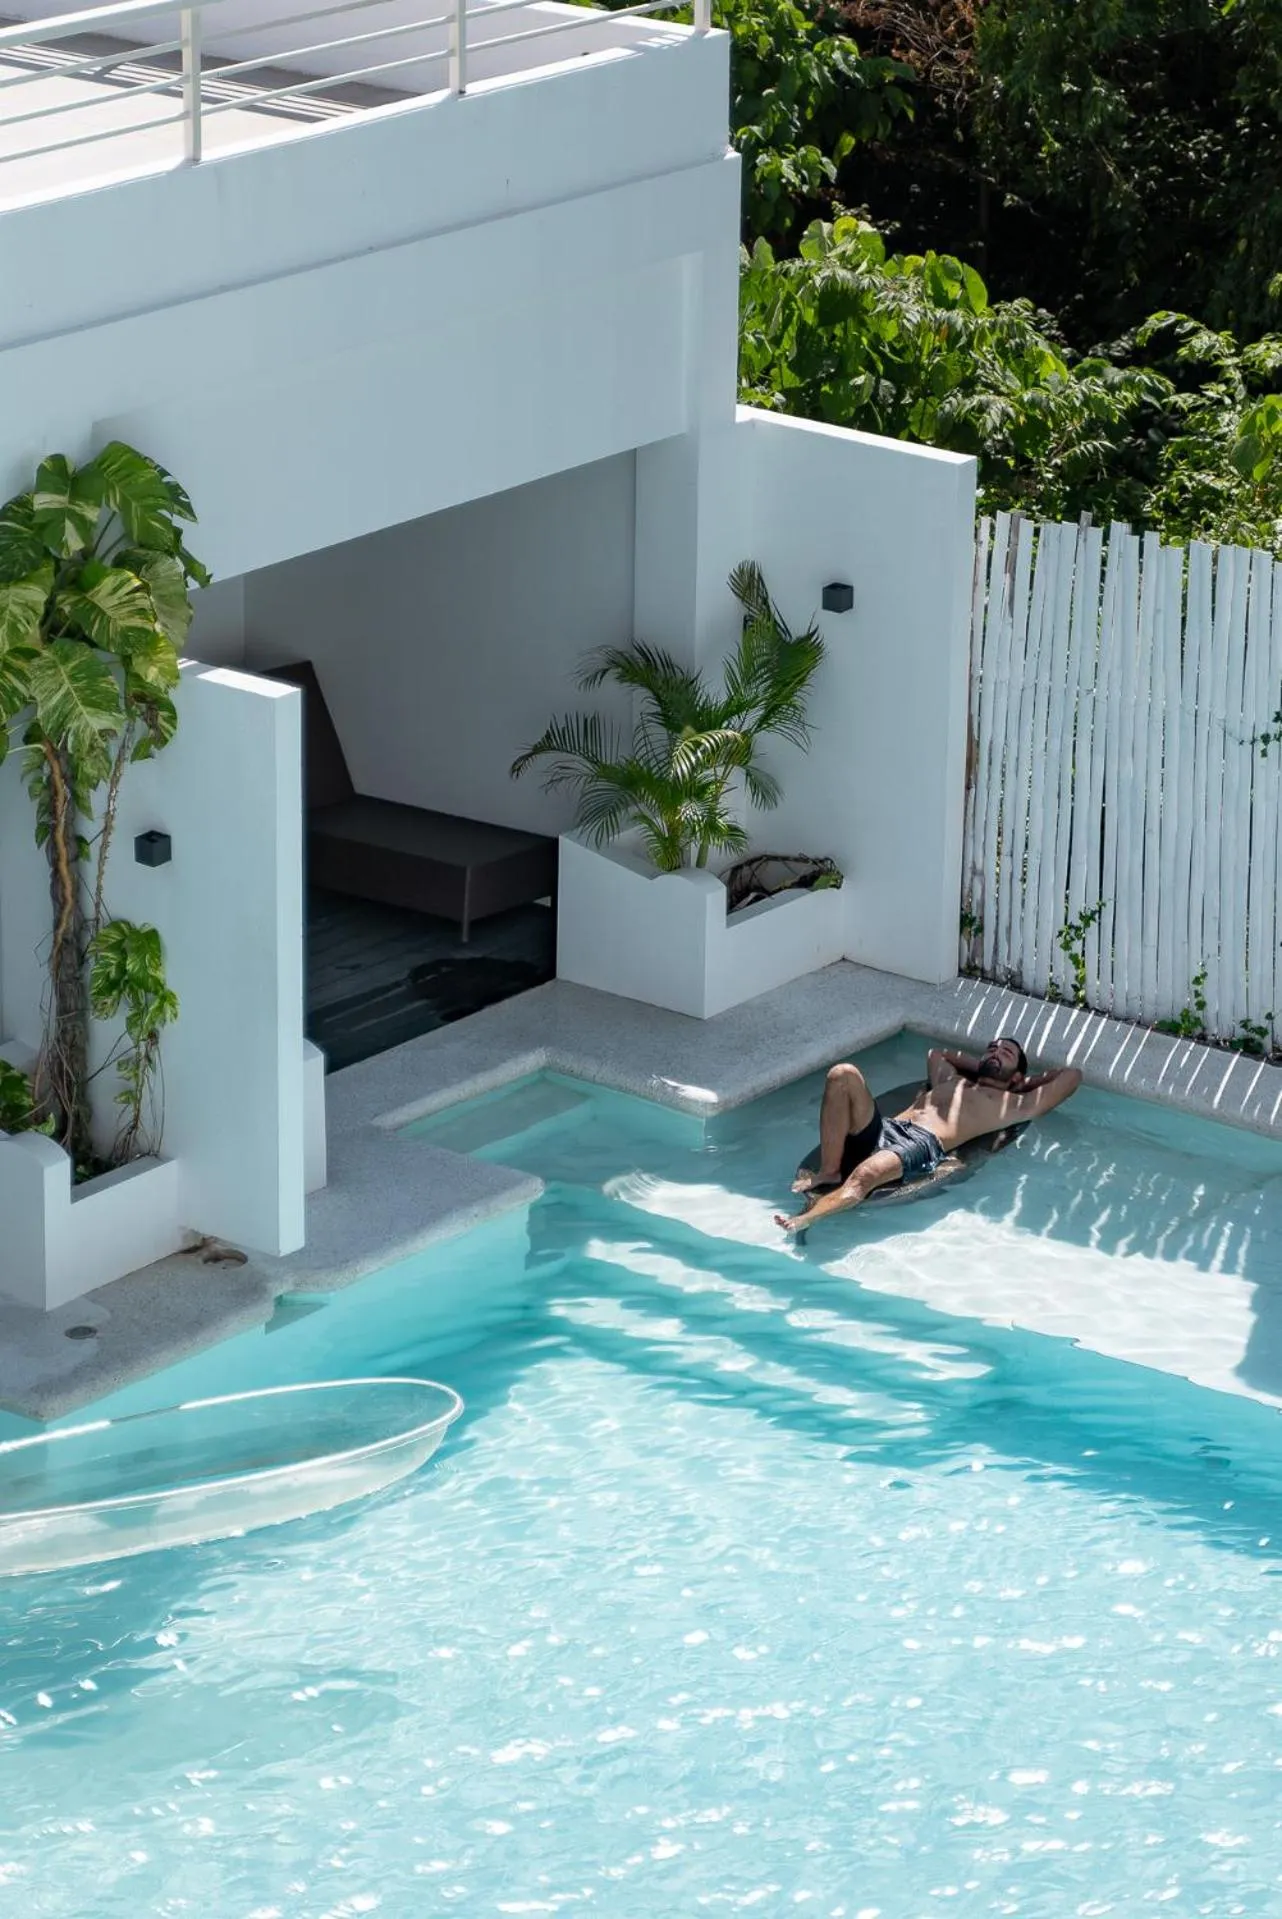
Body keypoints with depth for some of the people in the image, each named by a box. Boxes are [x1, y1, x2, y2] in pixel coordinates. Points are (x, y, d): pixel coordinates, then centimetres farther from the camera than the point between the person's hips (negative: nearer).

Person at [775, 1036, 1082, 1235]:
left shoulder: (1014, 1104, 24)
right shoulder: (950, 1080, 40)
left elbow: (1072, 1075, 24)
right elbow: (935, 1053, 61)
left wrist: (1026, 1083, 36)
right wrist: (977, 1066, 53)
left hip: (922, 1146, -6)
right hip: (882, 1130, 6)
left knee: (866, 1174, -39)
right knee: (844, 1075, -20)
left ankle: (806, 1218, -59)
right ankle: (829, 1173, -24)